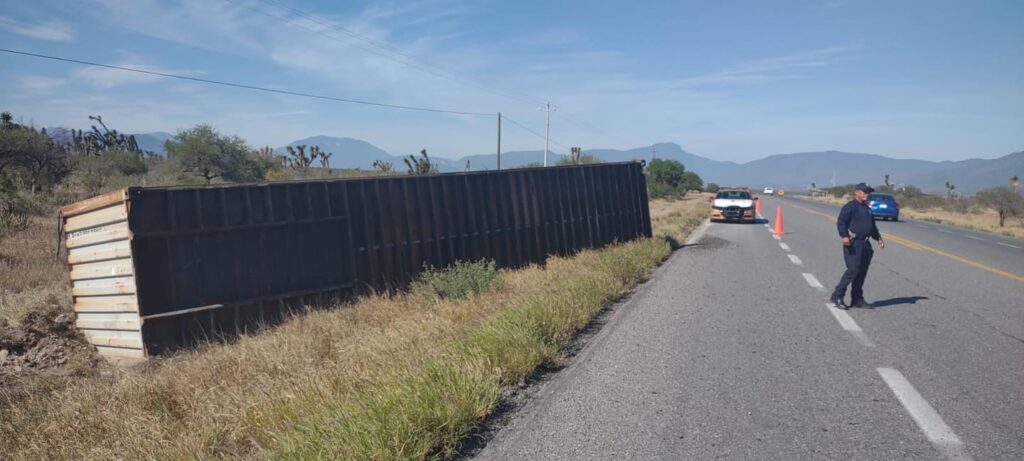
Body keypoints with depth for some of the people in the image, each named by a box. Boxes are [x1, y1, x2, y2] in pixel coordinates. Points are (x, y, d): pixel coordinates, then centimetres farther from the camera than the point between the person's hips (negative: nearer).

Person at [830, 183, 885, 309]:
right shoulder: (850, 206, -6)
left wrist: (878, 238, 20)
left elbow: (872, 226, 31)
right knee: (853, 269, -14)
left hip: (865, 244, 9)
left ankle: (857, 299, 16)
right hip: (853, 243, -9)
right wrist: (844, 236, -30)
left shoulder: (867, 208, 21)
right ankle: (837, 296, -8)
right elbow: (840, 222, -17)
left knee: (862, 272, 8)